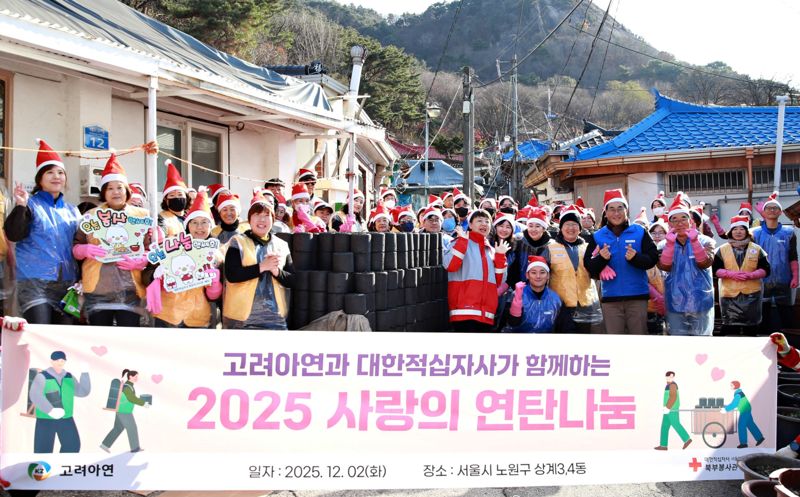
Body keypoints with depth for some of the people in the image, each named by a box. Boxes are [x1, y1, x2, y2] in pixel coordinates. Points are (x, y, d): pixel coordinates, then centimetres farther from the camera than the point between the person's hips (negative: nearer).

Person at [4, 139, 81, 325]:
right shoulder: (31, 204, 3)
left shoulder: (72, 211, 18)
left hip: (67, 283, 5)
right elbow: (13, 234, -10)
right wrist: (21, 206, -22)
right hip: (35, 282, -5)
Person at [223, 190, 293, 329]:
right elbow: (231, 275, -12)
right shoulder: (238, 242, 0)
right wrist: (262, 267, -16)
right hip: (241, 316, -3)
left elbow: (292, 280, 7)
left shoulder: (282, 245, 10)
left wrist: (276, 271, -12)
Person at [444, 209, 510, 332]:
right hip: (465, 310, -6)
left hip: (486, 313, 7)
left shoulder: (491, 250, 21)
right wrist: (463, 239, -13)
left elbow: (498, 281, 15)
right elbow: (450, 266, -16)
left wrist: (500, 256, 7)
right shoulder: (461, 243, 4)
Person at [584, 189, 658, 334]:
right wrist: (601, 259, -19)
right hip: (610, 297, 1)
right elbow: (588, 266, 1)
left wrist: (636, 258, -22)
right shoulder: (597, 236, 6)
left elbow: (653, 258, -3)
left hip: (637, 296, -1)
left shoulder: (639, 232, 3)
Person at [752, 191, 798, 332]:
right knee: (763, 314, 8)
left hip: (783, 281, 0)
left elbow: (793, 257, 4)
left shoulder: (788, 232, 3)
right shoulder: (755, 233, 3)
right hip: (762, 280, 0)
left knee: (786, 313, 1)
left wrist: (795, 276, -3)